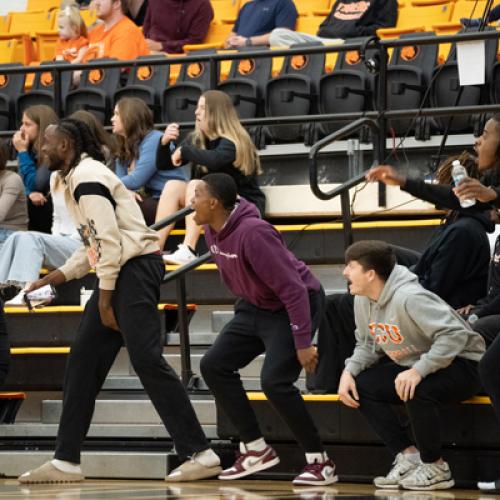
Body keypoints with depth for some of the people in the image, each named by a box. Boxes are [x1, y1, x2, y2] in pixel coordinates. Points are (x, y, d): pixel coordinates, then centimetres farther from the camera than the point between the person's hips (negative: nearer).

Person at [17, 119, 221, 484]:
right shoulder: (78, 177, 19)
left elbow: (110, 240, -18)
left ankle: (200, 454, -13)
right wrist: (55, 278, 17)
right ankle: (66, 462, 9)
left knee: (147, 360, -14)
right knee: (83, 361, 7)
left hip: (135, 268, -10)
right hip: (119, 272, 10)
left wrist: (105, 302, -17)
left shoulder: (87, 176, -11)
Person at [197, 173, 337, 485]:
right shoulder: (212, 229, -5)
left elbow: (292, 289, -31)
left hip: (295, 305, -10)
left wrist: (303, 343, -31)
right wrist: (244, 312, 19)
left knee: (275, 381, -23)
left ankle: (321, 463, -9)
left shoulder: (252, 233, -32)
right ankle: (257, 450, 9)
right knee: (214, 366, 3)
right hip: (256, 307, 10)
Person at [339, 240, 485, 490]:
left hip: (461, 364, -9)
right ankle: (407, 455, -5)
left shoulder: (408, 298, -29)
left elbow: (455, 334, -33)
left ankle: (435, 468, -15)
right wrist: (349, 371, -12)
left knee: (416, 390, -36)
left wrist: (419, 371, -39)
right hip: (412, 365, 9)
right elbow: (367, 344, 9)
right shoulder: (363, 300, -3)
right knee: (361, 385, -8)